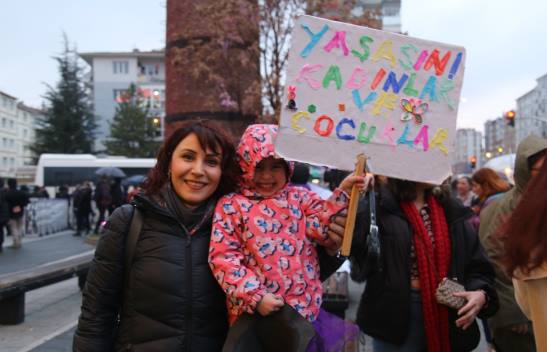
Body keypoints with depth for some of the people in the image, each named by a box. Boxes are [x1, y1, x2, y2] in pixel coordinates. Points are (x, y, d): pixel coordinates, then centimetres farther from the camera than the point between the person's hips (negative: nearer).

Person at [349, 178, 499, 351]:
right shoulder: (378, 207, -9)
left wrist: (480, 294, -11)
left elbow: (478, 265, 7)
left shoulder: (452, 210, 6)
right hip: (395, 321, -4)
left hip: (447, 322, 5)